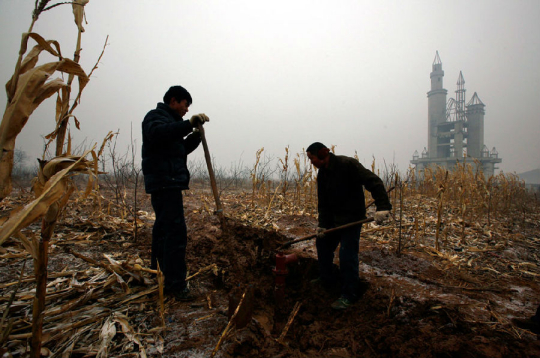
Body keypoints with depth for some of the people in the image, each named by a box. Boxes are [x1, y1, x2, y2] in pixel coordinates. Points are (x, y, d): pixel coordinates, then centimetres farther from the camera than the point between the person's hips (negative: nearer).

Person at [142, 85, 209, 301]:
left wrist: (196, 135, 9)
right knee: (176, 232, -14)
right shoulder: (156, 116, -5)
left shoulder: (170, 121, 25)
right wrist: (189, 124, -33)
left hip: (169, 184, 11)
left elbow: (181, 148, 26)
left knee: (163, 229, 18)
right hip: (164, 183, -11)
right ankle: (175, 285, -11)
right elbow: (158, 134, -28)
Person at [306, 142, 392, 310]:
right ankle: (326, 279, 38)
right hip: (333, 218, 9)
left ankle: (349, 295, 6)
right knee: (322, 243, 19)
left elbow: (374, 181, -25)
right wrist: (322, 224, -3)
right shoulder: (322, 173, 5)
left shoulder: (347, 164, -20)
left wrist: (383, 206, -36)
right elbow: (323, 202, 6)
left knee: (347, 255, -10)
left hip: (352, 218, -8)